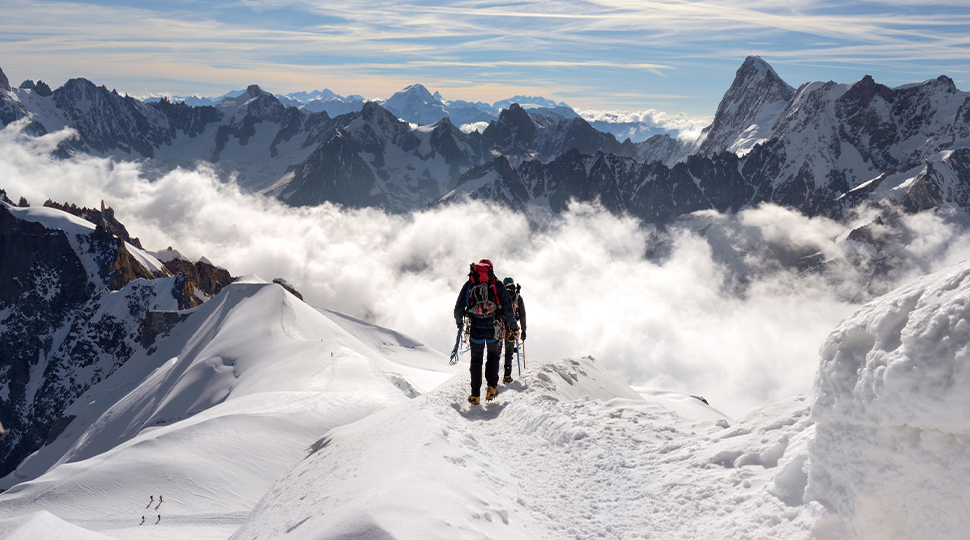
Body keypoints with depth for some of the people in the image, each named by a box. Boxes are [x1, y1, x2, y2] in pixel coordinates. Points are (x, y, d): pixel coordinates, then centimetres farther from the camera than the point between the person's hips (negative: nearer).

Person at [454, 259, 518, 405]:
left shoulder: (469, 284, 7)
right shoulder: (497, 284, 4)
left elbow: (458, 309, 9)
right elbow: (507, 308, 2)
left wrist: (459, 323, 28)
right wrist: (514, 327, 12)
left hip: (475, 327, 0)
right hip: (494, 327, 0)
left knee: (476, 360, 12)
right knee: (493, 356, 21)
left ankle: (475, 395, 9)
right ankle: (492, 387, 11)